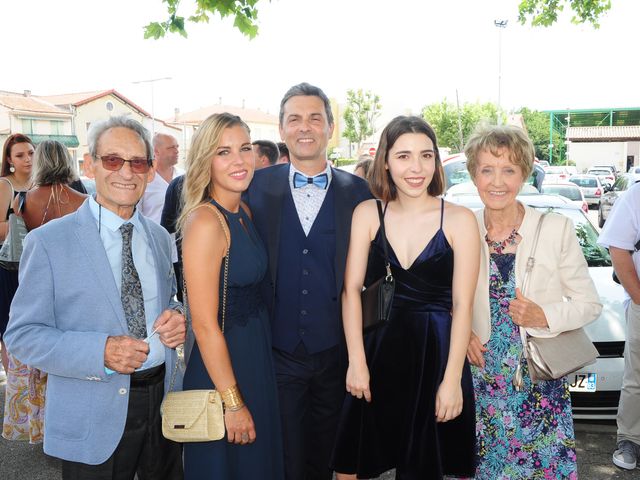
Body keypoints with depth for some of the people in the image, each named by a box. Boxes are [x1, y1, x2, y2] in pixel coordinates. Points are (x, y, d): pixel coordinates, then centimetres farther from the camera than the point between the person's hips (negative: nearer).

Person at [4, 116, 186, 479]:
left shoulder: (159, 237, 6)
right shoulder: (47, 242, -9)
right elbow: (22, 334, -10)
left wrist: (176, 317, -7)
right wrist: (100, 352, -25)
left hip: (163, 405, 5)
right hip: (94, 421, -4)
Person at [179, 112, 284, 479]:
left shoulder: (244, 212, 4)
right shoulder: (205, 221, -22)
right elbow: (205, 325, -22)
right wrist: (233, 404, -18)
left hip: (257, 356, 8)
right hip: (221, 363, -8)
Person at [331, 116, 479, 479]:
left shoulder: (459, 220, -6)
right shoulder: (367, 214, -1)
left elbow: (463, 305, -8)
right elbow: (351, 289, -3)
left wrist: (452, 380, -12)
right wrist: (357, 362, -9)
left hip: (435, 353, -1)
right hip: (378, 351, 2)